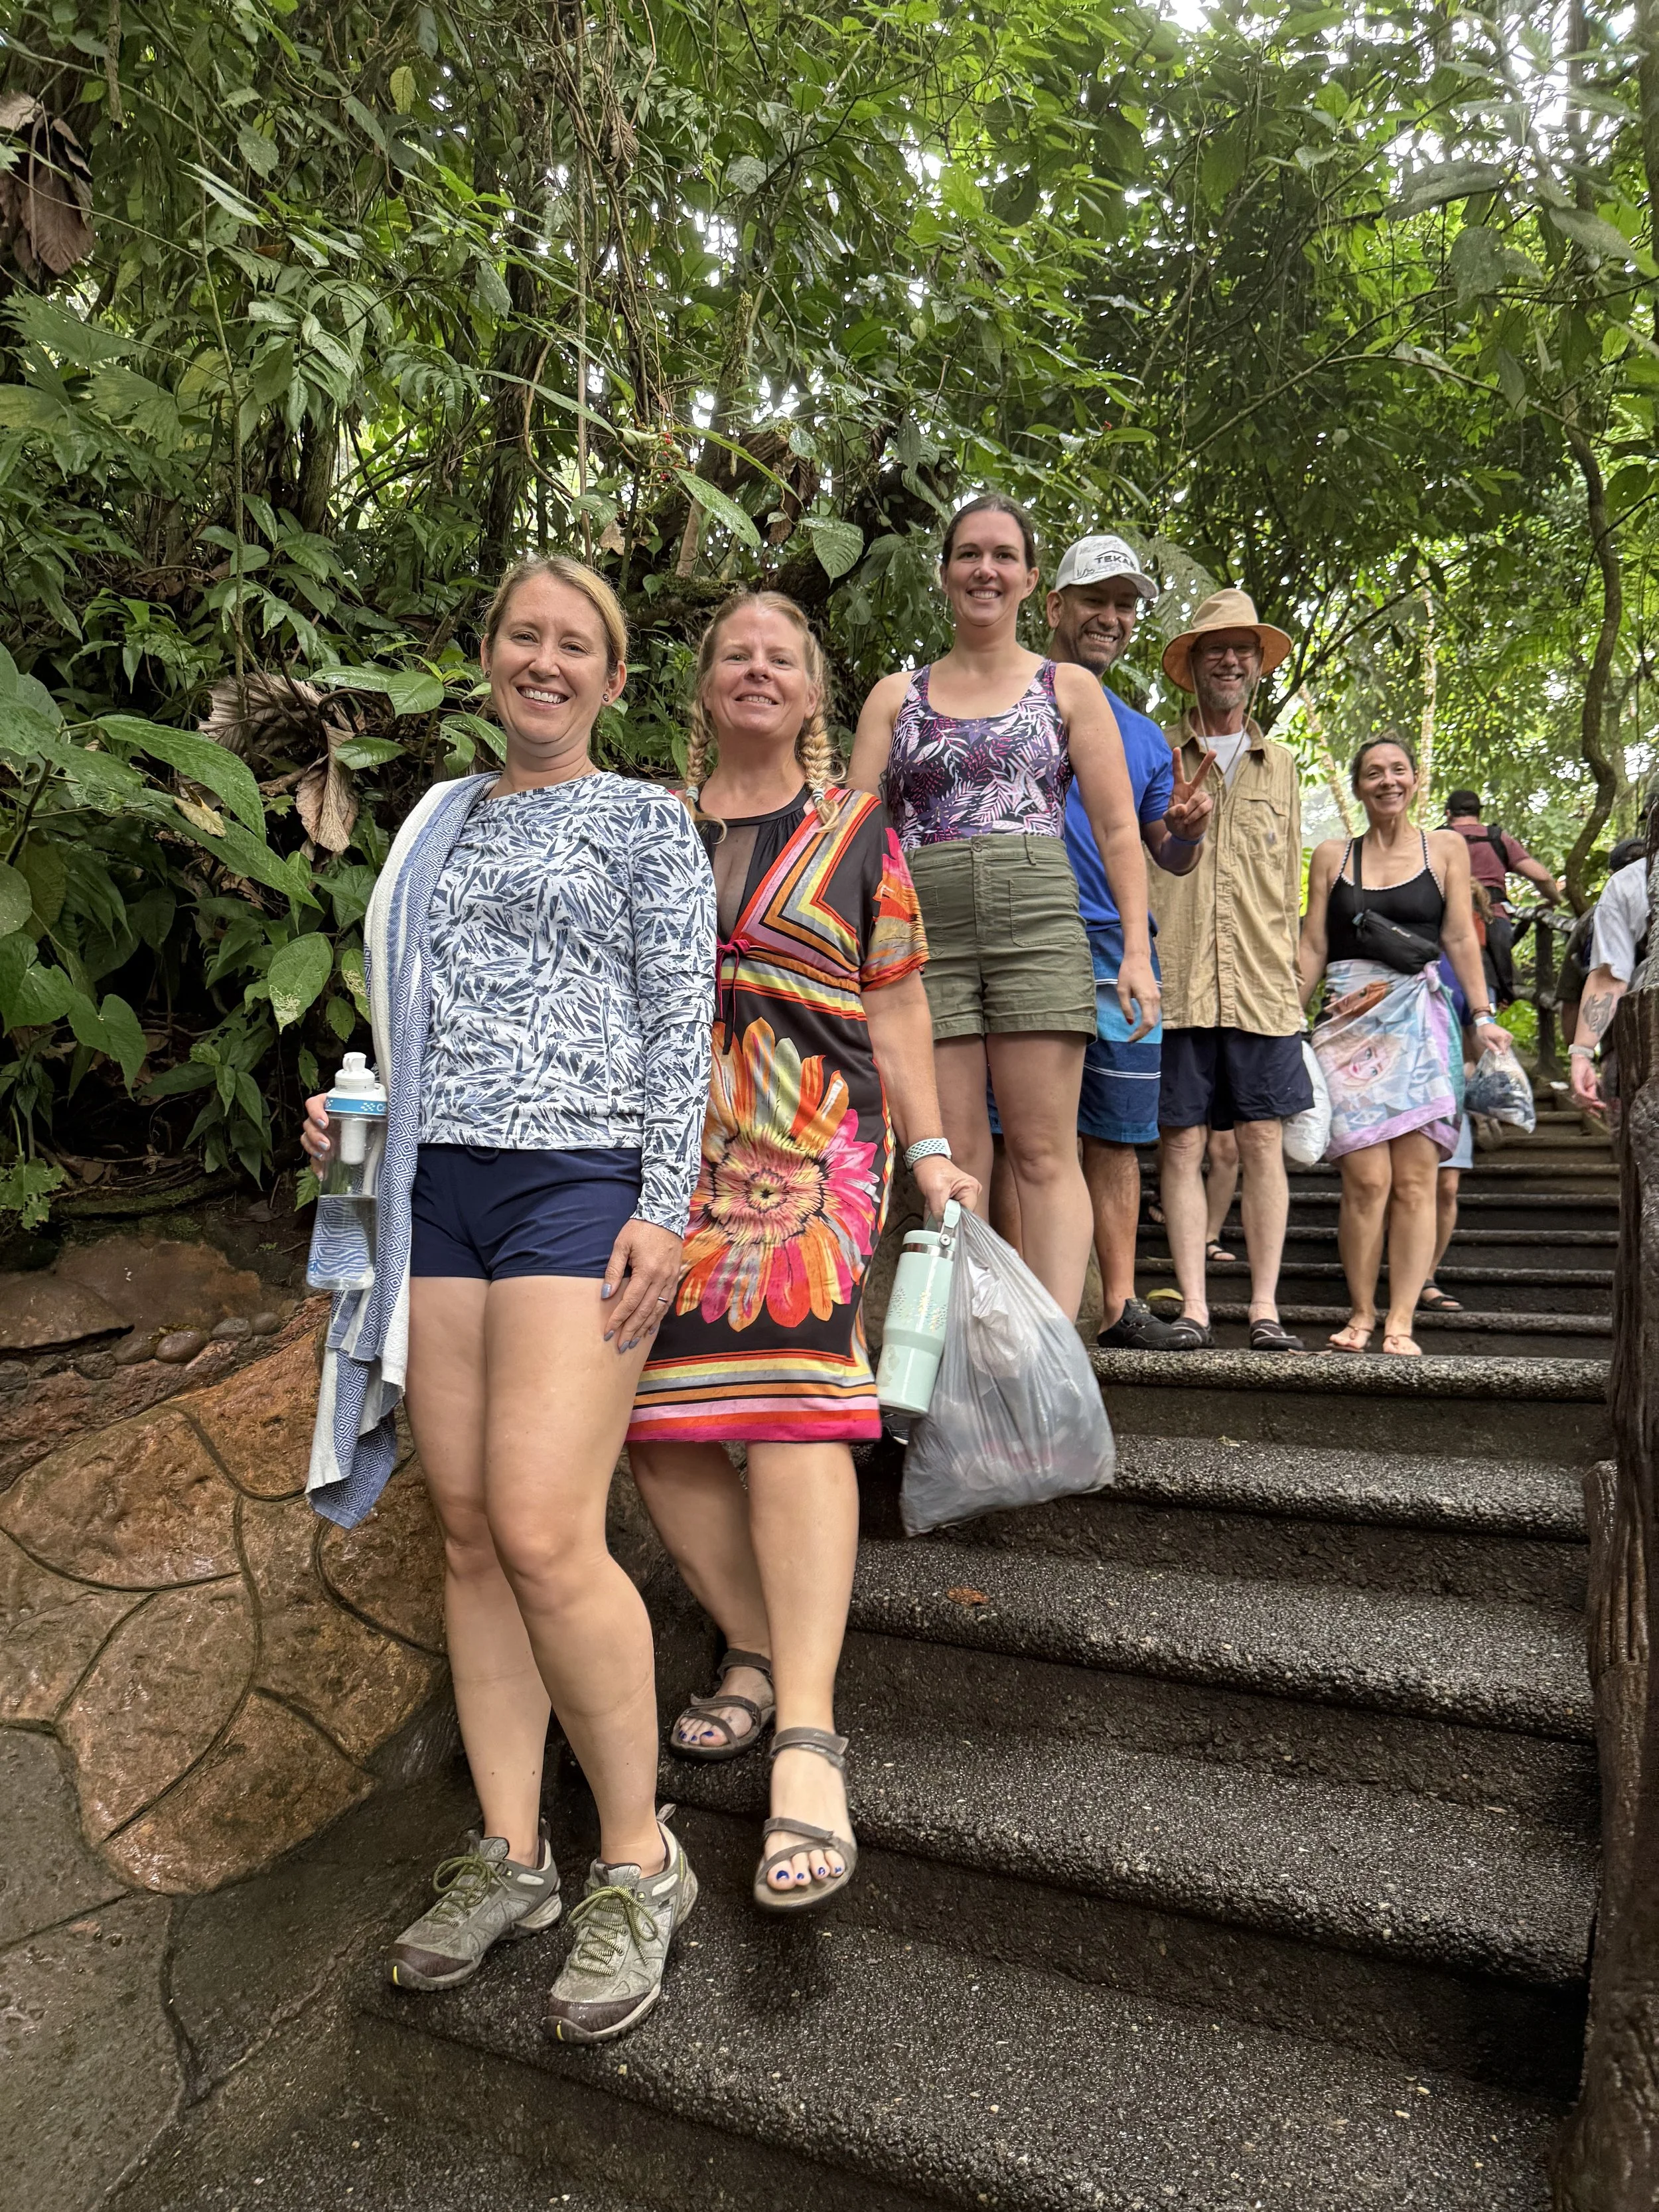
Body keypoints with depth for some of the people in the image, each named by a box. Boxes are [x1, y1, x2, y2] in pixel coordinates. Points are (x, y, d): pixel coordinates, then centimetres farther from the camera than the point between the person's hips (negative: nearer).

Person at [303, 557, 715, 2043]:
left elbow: (680, 1024, -2)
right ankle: (509, 1855, 19)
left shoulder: (647, 821, 7)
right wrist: (354, 1111, 7)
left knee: (544, 1532, -14)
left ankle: (638, 1862, 6)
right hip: (438, 1186, 6)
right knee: (467, 1528, 5)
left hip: (581, 1181, -5)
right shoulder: (443, 824, 21)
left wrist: (665, 1208, -12)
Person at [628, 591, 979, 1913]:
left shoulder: (858, 832, 12)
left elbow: (895, 1006, 12)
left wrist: (930, 1149, 3)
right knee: (656, 1416, -2)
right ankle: (760, 1654, 16)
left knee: (793, 1398, -18)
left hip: (811, 1142, -3)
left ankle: (808, 1745, -18)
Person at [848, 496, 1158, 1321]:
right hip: (924, 930, 1)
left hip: (1038, 922, -1)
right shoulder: (897, 696, 18)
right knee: (952, 1162, 0)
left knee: (1044, 1154, -5)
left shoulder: (1068, 689, 15)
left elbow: (1118, 829, 9)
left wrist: (1137, 950, -2)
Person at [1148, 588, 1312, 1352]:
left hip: (1260, 987, 3)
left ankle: (1264, 1308, 9)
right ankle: (1193, 1309, 4)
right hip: (1174, 983, -2)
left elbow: (1287, 882, 22)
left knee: (1263, 1143, 1)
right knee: (1180, 1145, -2)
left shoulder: (1279, 767, 19)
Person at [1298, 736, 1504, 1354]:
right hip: (1349, 1025, 0)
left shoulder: (1446, 849, 13)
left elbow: (1460, 938, 8)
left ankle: (1400, 1323, -2)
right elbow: (1311, 950, 12)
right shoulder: (1331, 856, 14)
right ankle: (1360, 1314, 2)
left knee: (1415, 1180, -6)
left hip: (1421, 1023, 0)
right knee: (1367, 1178, -10)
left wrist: (1482, 1015, -2)